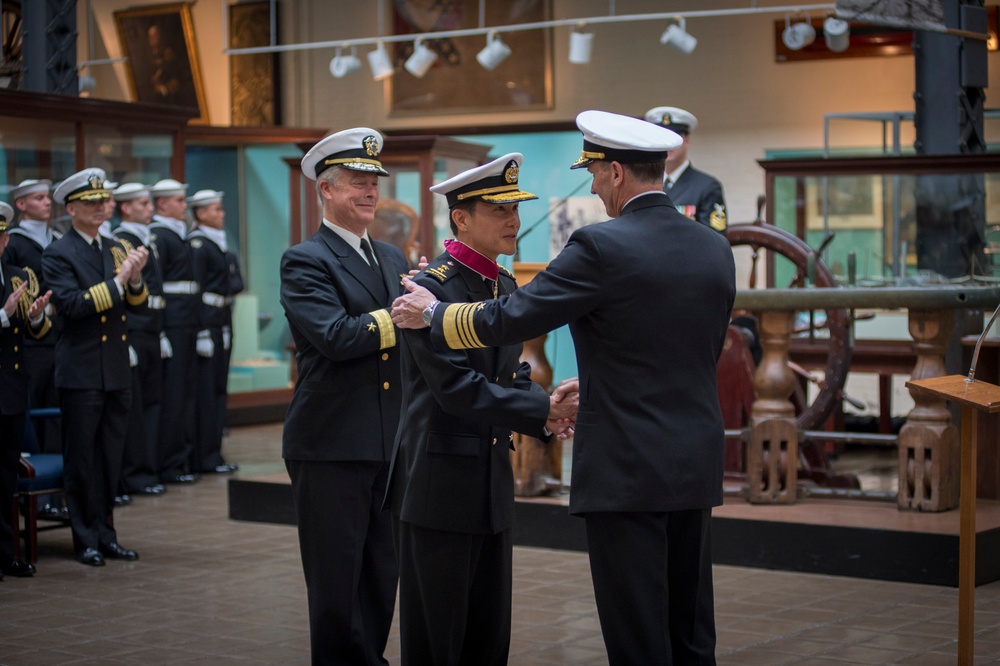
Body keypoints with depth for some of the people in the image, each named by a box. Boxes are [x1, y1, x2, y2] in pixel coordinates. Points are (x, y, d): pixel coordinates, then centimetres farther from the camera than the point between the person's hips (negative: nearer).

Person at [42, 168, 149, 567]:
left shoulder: (115, 250, 14)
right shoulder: (59, 254, -5)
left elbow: (139, 305, 10)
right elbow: (71, 304, -19)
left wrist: (135, 279, -11)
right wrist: (117, 282, -21)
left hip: (117, 371, 6)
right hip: (81, 373, -6)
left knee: (111, 458, 10)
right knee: (82, 459, 2)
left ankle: (105, 534, 19)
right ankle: (86, 540, 9)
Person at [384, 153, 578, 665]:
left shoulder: (505, 286, 11)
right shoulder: (430, 287, -15)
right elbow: (455, 388, -22)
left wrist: (546, 410, -5)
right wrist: (543, 411, -21)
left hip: (493, 483, 8)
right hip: (440, 484, -8)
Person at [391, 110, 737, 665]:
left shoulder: (603, 246, -14)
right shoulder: (715, 249, 8)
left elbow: (506, 319, -11)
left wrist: (432, 314, 7)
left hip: (627, 471, -7)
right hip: (697, 468, 7)